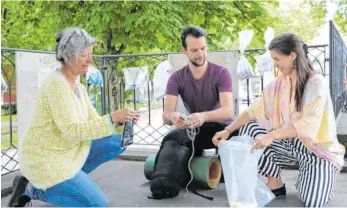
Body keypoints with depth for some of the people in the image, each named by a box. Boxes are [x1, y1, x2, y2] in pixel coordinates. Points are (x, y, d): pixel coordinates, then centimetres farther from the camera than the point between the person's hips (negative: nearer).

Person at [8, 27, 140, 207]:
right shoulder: (56, 84, -22)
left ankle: (66, 179, 6)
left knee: (118, 141, 4)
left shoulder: (79, 88, 6)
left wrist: (118, 120, -13)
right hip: (44, 159, -9)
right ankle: (33, 189, 3)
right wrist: (112, 118, -30)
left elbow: (93, 122, 5)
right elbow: (72, 131, -28)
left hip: (67, 152, 9)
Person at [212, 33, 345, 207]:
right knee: (248, 128, -11)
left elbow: (309, 124, -31)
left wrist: (271, 136, -41)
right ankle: (274, 182, -5)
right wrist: (228, 130, -14)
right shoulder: (277, 84, 0)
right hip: (289, 143, 5)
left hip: (317, 147, -5)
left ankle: (308, 172, 9)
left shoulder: (316, 83, -18)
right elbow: (254, 111, -2)